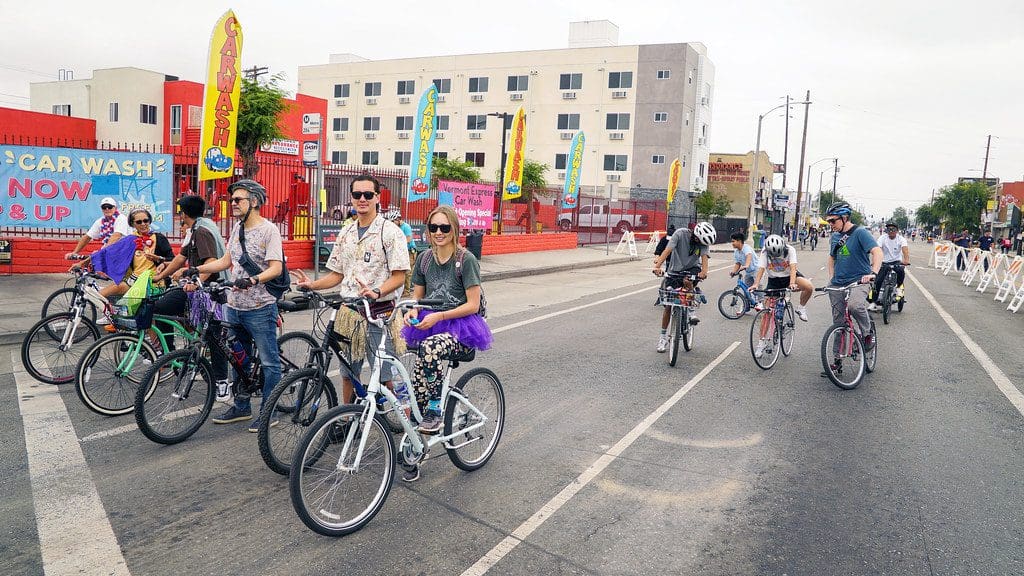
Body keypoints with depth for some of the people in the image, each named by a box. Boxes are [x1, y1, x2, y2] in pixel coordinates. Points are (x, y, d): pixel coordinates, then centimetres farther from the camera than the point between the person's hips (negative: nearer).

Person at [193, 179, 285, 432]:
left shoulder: (269, 229, -11)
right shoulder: (237, 229, 13)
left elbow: (276, 268, -19)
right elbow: (226, 261, 19)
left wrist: (252, 280, -33)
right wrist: (197, 269, 10)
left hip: (260, 309, -8)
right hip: (235, 307, 9)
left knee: (269, 361, 0)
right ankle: (242, 406, 31)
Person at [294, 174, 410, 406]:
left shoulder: (390, 232, -7)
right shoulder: (346, 233, 12)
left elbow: (399, 276, -12)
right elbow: (337, 274, 16)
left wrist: (377, 293, -28)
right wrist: (313, 285, -1)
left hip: (379, 313, -6)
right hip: (348, 312, 6)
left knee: (383, 376, -2)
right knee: (347, 373, 14)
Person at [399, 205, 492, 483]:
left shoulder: (466, 259, -8)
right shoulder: (424, 259, 8)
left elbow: (473, 305, -11)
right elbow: (417, 296, 14)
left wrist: (439, 316, -19)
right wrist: (412, 313, -8)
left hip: (461, 328, -5)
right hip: (429, 327, 5)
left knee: (430, 346, -38)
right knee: (416, 392, -7)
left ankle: (435, 409, -18)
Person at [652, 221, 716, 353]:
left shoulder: (703, 241, -14)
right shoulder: (681, 233, -21)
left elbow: (704, 257, -25)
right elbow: (667, 250, -29)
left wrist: (704, 271, -46)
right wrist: (658, 266, -44)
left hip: (692, 269, 1)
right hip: (674, 271, -1)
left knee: (688, 282, -36)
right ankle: (663, 337, 12)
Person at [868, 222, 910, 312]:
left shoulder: (901, 239, -8)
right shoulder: (883, 238, -8)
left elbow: (905, 249, -26)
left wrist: (906, 260, -46)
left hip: (897, 261, 0)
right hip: (884, 262, 0)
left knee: (901, 271, -33)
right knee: (877, 281, -15)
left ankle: (899, 287, -1)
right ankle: (873, 303, -4)